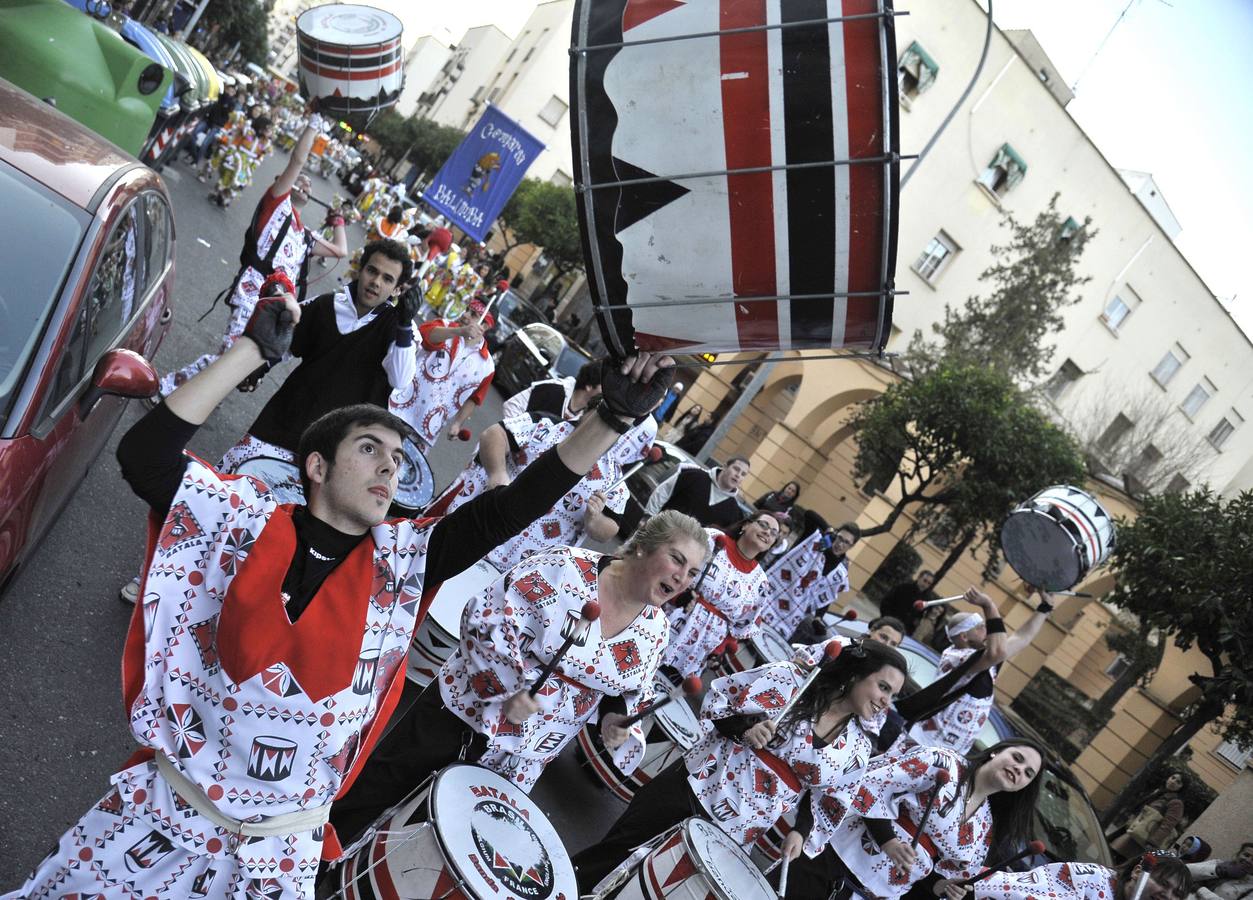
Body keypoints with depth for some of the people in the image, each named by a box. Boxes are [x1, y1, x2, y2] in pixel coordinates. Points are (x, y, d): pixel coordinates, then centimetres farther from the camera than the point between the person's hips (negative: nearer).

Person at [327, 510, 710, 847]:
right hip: (465, 707, -4)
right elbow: (486, 618, -21)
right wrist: (509, 686, -28)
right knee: (374, 787, 10)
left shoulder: (655, 632, -2)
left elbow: (633, 694, 12)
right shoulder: (567, 568, -20)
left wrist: (617, 720, -8)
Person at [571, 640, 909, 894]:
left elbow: (831, 801, 8)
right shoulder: (792, 677, -8)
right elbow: (718, 698, -5)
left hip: (733, 830, 2)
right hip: (697, 784, -2)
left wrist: (803, 832, -7)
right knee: (616, 851, 6)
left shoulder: (857, 746, 1)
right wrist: (745, 727, -21)